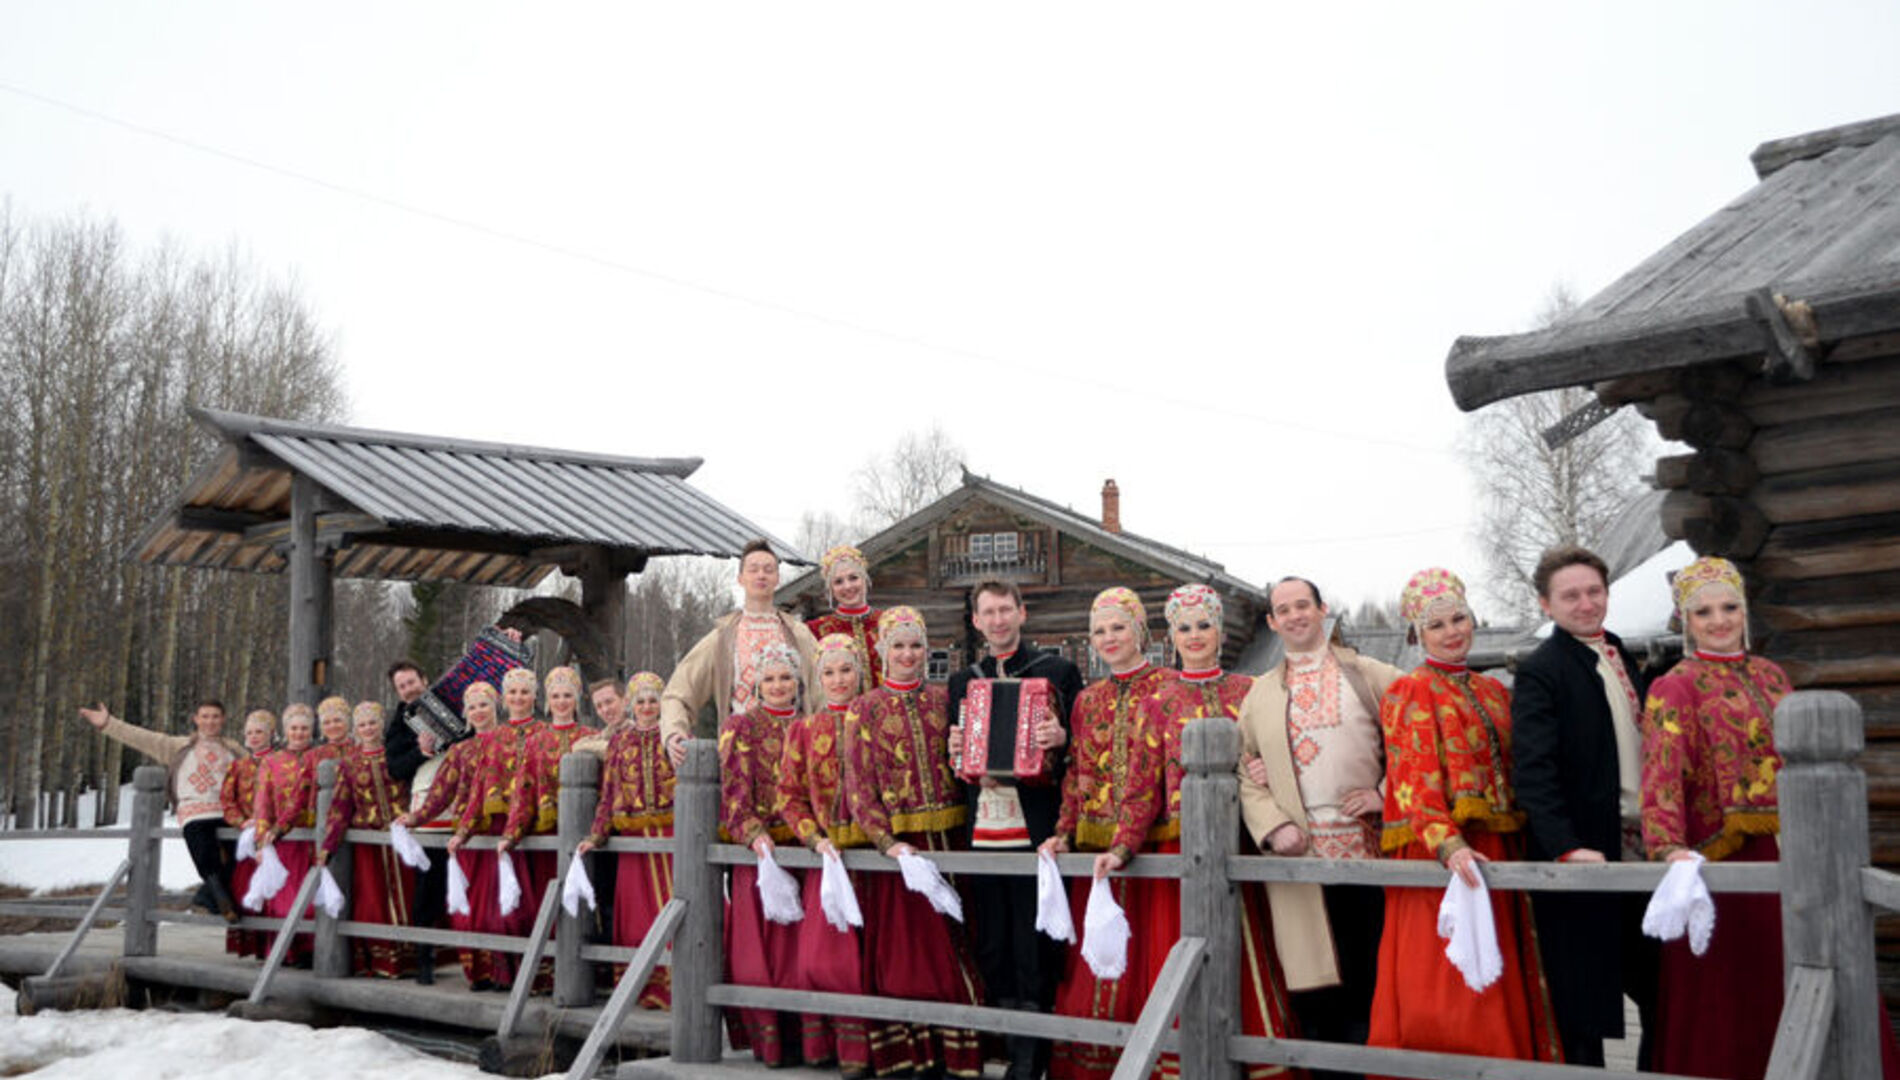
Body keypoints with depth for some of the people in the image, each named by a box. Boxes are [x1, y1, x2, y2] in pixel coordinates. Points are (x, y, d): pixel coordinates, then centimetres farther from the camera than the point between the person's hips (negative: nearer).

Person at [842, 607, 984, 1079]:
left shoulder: (943, 700, 11)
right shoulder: (865, 709, 4)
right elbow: (859, 785, -4)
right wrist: (886, 842, -14)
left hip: (948, 838, 2)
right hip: (897, 841, -2)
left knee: (955, 943, 0)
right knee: (906, 945, 2)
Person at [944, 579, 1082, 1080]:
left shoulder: (1058, 670, 5)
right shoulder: (962, 680, 18)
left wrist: (1062, 739, -17)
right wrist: (955, 750, 1)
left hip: (1035, 827, -4)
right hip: (982, 828, 4)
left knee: (1035, 948, -3)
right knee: (991, 945, 7)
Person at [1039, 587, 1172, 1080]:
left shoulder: (1165, 689, -5)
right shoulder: (1088, 699, 14)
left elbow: (1153, 775, -14)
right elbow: (1077, 774, 13)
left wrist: (1125, 845, -22)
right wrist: (1063, 833, -1)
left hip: (1144, 847, -5)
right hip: (1093, 851, 5)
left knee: (1138, 959, -3)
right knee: (1090, 960, 8)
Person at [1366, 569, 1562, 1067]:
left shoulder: (1494, 691, 16)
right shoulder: (1408, 693, -3)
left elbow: (1512, 772, 17)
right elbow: (1414, 779, -13)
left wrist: (1517, 848, 5)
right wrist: (1449, 845, -27)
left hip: (1496, 854, 6)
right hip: (1437, 858, -6)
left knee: (1501, 988, 8)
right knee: (1442, 985, -7)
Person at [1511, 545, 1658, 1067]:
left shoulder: (1625, 661, 14)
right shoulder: (1539, 671, -8)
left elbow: (1644, 752, 18)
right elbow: (1533, 771, -18)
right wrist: (1568, 847, -28)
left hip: (1641, 852, 7)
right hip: (1584, 858, -7)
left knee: (1663, 997, 15)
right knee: (1583, 1010, 2)